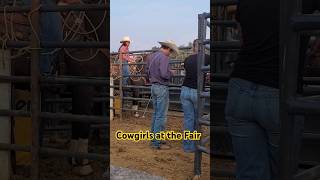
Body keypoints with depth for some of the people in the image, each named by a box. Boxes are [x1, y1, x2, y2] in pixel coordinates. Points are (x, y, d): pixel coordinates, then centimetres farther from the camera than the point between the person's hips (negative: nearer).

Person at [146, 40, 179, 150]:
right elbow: (164, 74, -26)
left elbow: (147, 71, 18)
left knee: (156, 113, 17)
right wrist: (171, 72, -7)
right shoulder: (164, 58, -17)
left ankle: (153, 138, 24)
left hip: (153, 86, 9)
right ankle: (157, 143, 1)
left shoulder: (152, 56, 10)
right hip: (162, 88, -9)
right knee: (161, 116, -3)